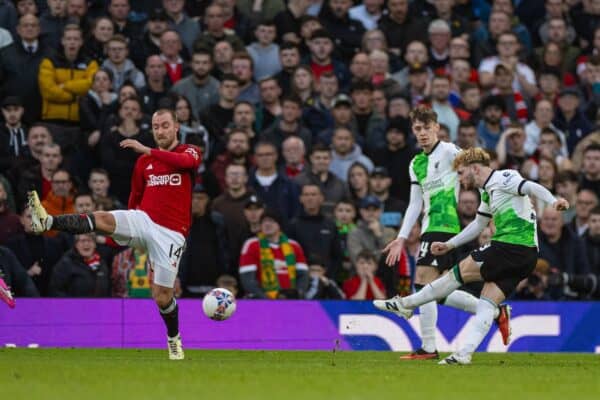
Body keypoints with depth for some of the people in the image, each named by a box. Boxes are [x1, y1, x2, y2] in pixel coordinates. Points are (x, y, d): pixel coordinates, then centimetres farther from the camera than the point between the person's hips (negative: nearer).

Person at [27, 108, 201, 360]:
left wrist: (147, 150, -34)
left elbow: (186, 162, -25)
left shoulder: (189, 152, 1)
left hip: (171, 233, -3)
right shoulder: (143, 161, 15)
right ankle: (46, 222, -49)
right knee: (103, 219, -28)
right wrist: (130, 230, 26)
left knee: (162, 297, -3)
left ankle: (174, 340, 24)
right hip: (144, 220, 3)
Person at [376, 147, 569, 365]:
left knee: (459, 273, -1)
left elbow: (532, 187, -21)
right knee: (487, 304, 2)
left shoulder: (503, 178, -6)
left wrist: (553, 202, -39)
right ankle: (464, 354, -3)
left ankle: (406, 304, 8)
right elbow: (478, 224, 36)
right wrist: (449, 245, 37)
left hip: (512, 247, -9)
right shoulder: (488, 192, 23)